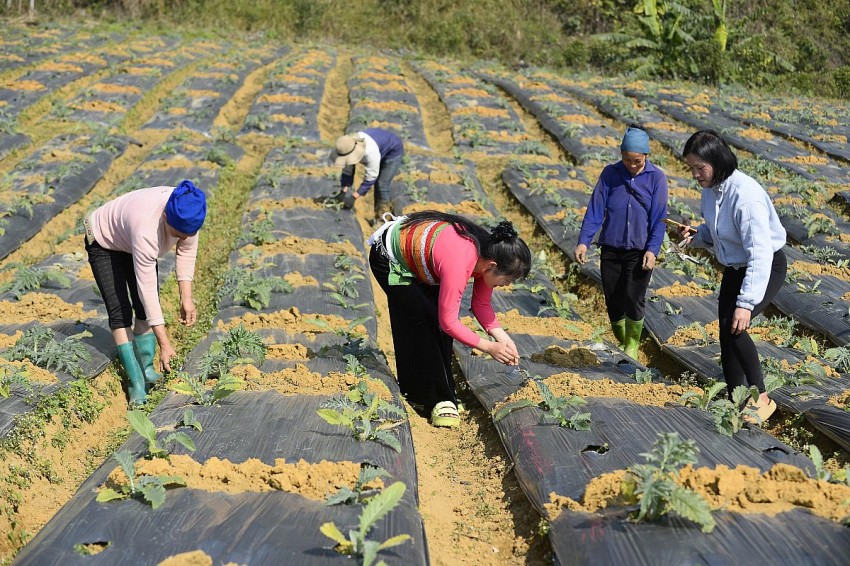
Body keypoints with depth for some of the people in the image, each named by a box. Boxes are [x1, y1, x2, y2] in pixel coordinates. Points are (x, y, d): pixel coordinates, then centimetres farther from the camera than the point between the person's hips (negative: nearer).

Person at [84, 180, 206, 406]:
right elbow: (147, 289, -41)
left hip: (131, 242, 6)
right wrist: (164, 344, -40)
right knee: (120, 312, -14)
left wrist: (186, 298, -15)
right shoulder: (147, 230, -45)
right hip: (104, 242, -6)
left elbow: (187, 252, -10)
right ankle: (136, 382, -12)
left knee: (145, 309, -1)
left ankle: (147, 369, 7)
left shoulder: (187, 212, -28)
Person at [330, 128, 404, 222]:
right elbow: (347, 171, -10)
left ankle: (382, 217, -5)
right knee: (377, 184, 10)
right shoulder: (347, 148, -21)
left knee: (382, 184, -14)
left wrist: (355, 195, -32)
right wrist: (345, 190, -19)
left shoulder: (370, 151, -43)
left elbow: (371, 176, -35)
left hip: (394, 151, -8)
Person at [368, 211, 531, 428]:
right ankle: (440, 400, 0)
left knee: (438, 323, 1)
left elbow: (481, 304, -4)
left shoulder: (488, 252, -16)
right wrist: (489, 347, -27)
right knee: (423, 322, -11)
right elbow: (449, 322, -33)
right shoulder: (458, 266, -40)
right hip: (388, 260, -8)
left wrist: (500, 335, -18)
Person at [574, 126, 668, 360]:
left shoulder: (656, 178, -4)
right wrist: (583, 241, -12)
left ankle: (632, 346, 11)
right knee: (613, 301, 6)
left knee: (634, 299, -10)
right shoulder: (610, 174, 0)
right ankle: (621, 343, 27)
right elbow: (595, 209, -2)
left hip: (640, 251, -2)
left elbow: (659, 218, -4)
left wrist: (652, 250, -15)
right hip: (611, 249, 2)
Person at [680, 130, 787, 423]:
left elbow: (760, 253, -32)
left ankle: (761, 398, -9)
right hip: (735, 268, 8)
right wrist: (696, 235, -11)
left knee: (733, 326, -24)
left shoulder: (745, 194, -31)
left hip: (767, 267, -8)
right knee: (727, 335, 7)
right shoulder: (710, 188, -5)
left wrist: (746, 303, -34)